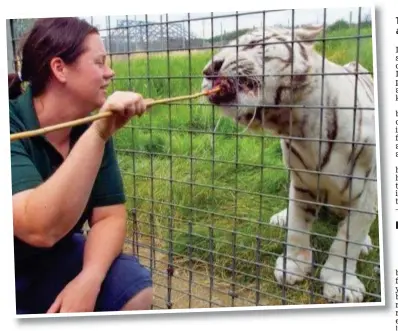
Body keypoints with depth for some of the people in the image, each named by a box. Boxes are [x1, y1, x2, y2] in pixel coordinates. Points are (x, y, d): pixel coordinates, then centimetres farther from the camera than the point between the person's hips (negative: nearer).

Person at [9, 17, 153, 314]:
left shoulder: (89, 128, -7)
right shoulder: (12, 126, -26)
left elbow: (109, 216, -7)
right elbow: (40, 229, -38)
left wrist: (89, 279, -25)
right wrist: (98, 134, -42)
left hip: (52, 261, 5)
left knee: (135, 289, -14)